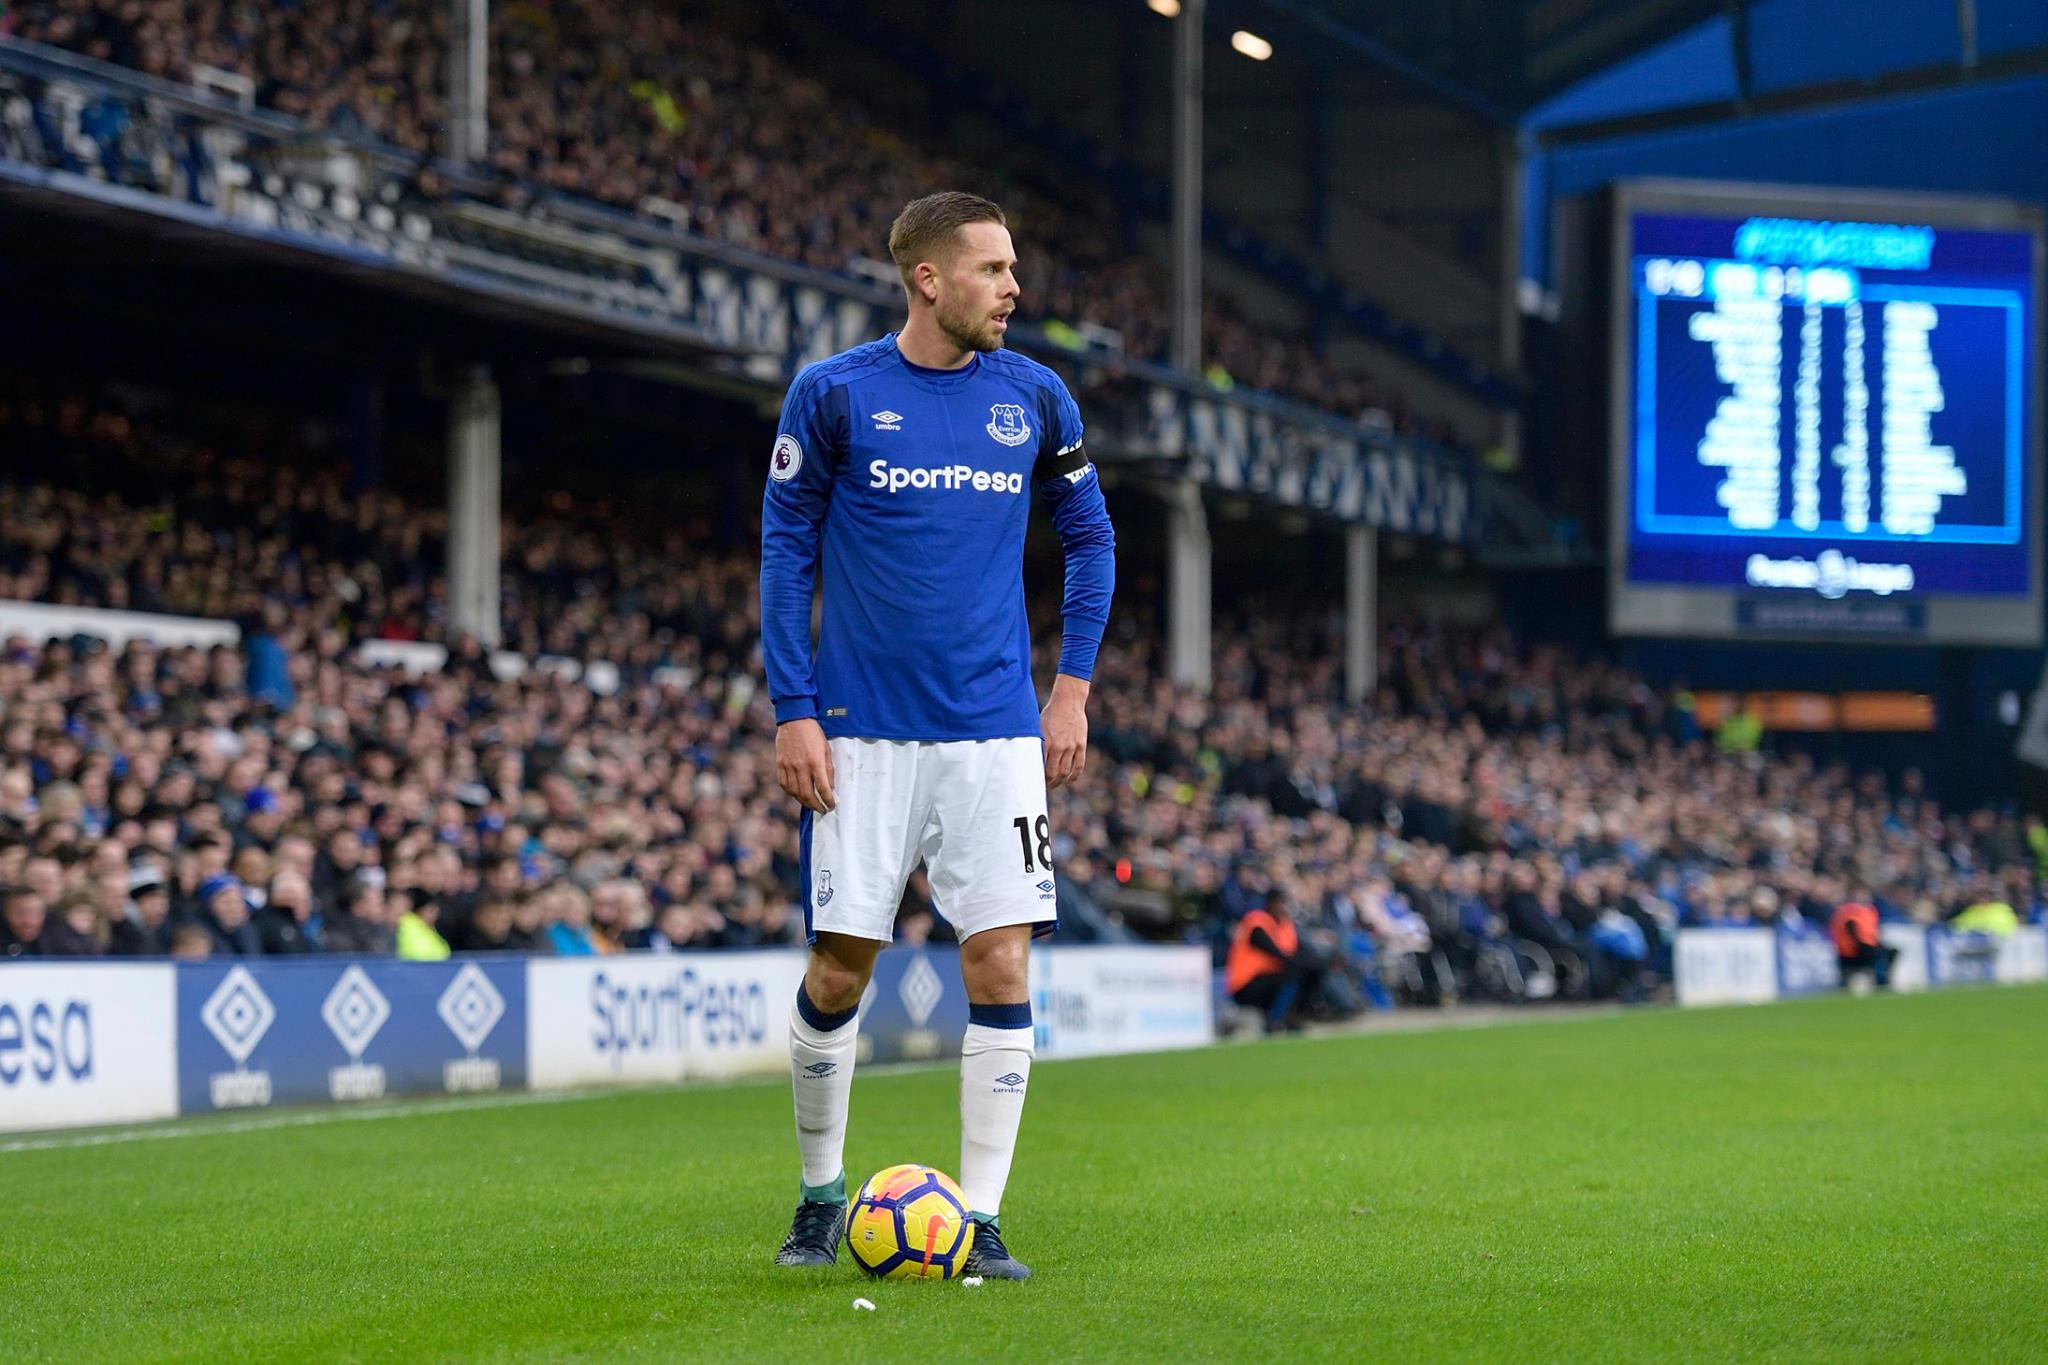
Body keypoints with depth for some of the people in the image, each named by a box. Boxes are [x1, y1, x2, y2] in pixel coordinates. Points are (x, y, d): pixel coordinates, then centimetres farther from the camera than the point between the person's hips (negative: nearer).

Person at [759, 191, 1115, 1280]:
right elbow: (785, 550, 2)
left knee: (1000, 964, -6)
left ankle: (980, 1219, 2)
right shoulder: (833, 394, -2)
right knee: (839, 971, 0)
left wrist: (1072, 688, 8)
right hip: (862, 731, -2)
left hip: (996, 732, 2)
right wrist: (792, 712, -5)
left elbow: (1089, 538, 16)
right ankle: (821, 1192, 20)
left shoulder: (1034, 398, 6)